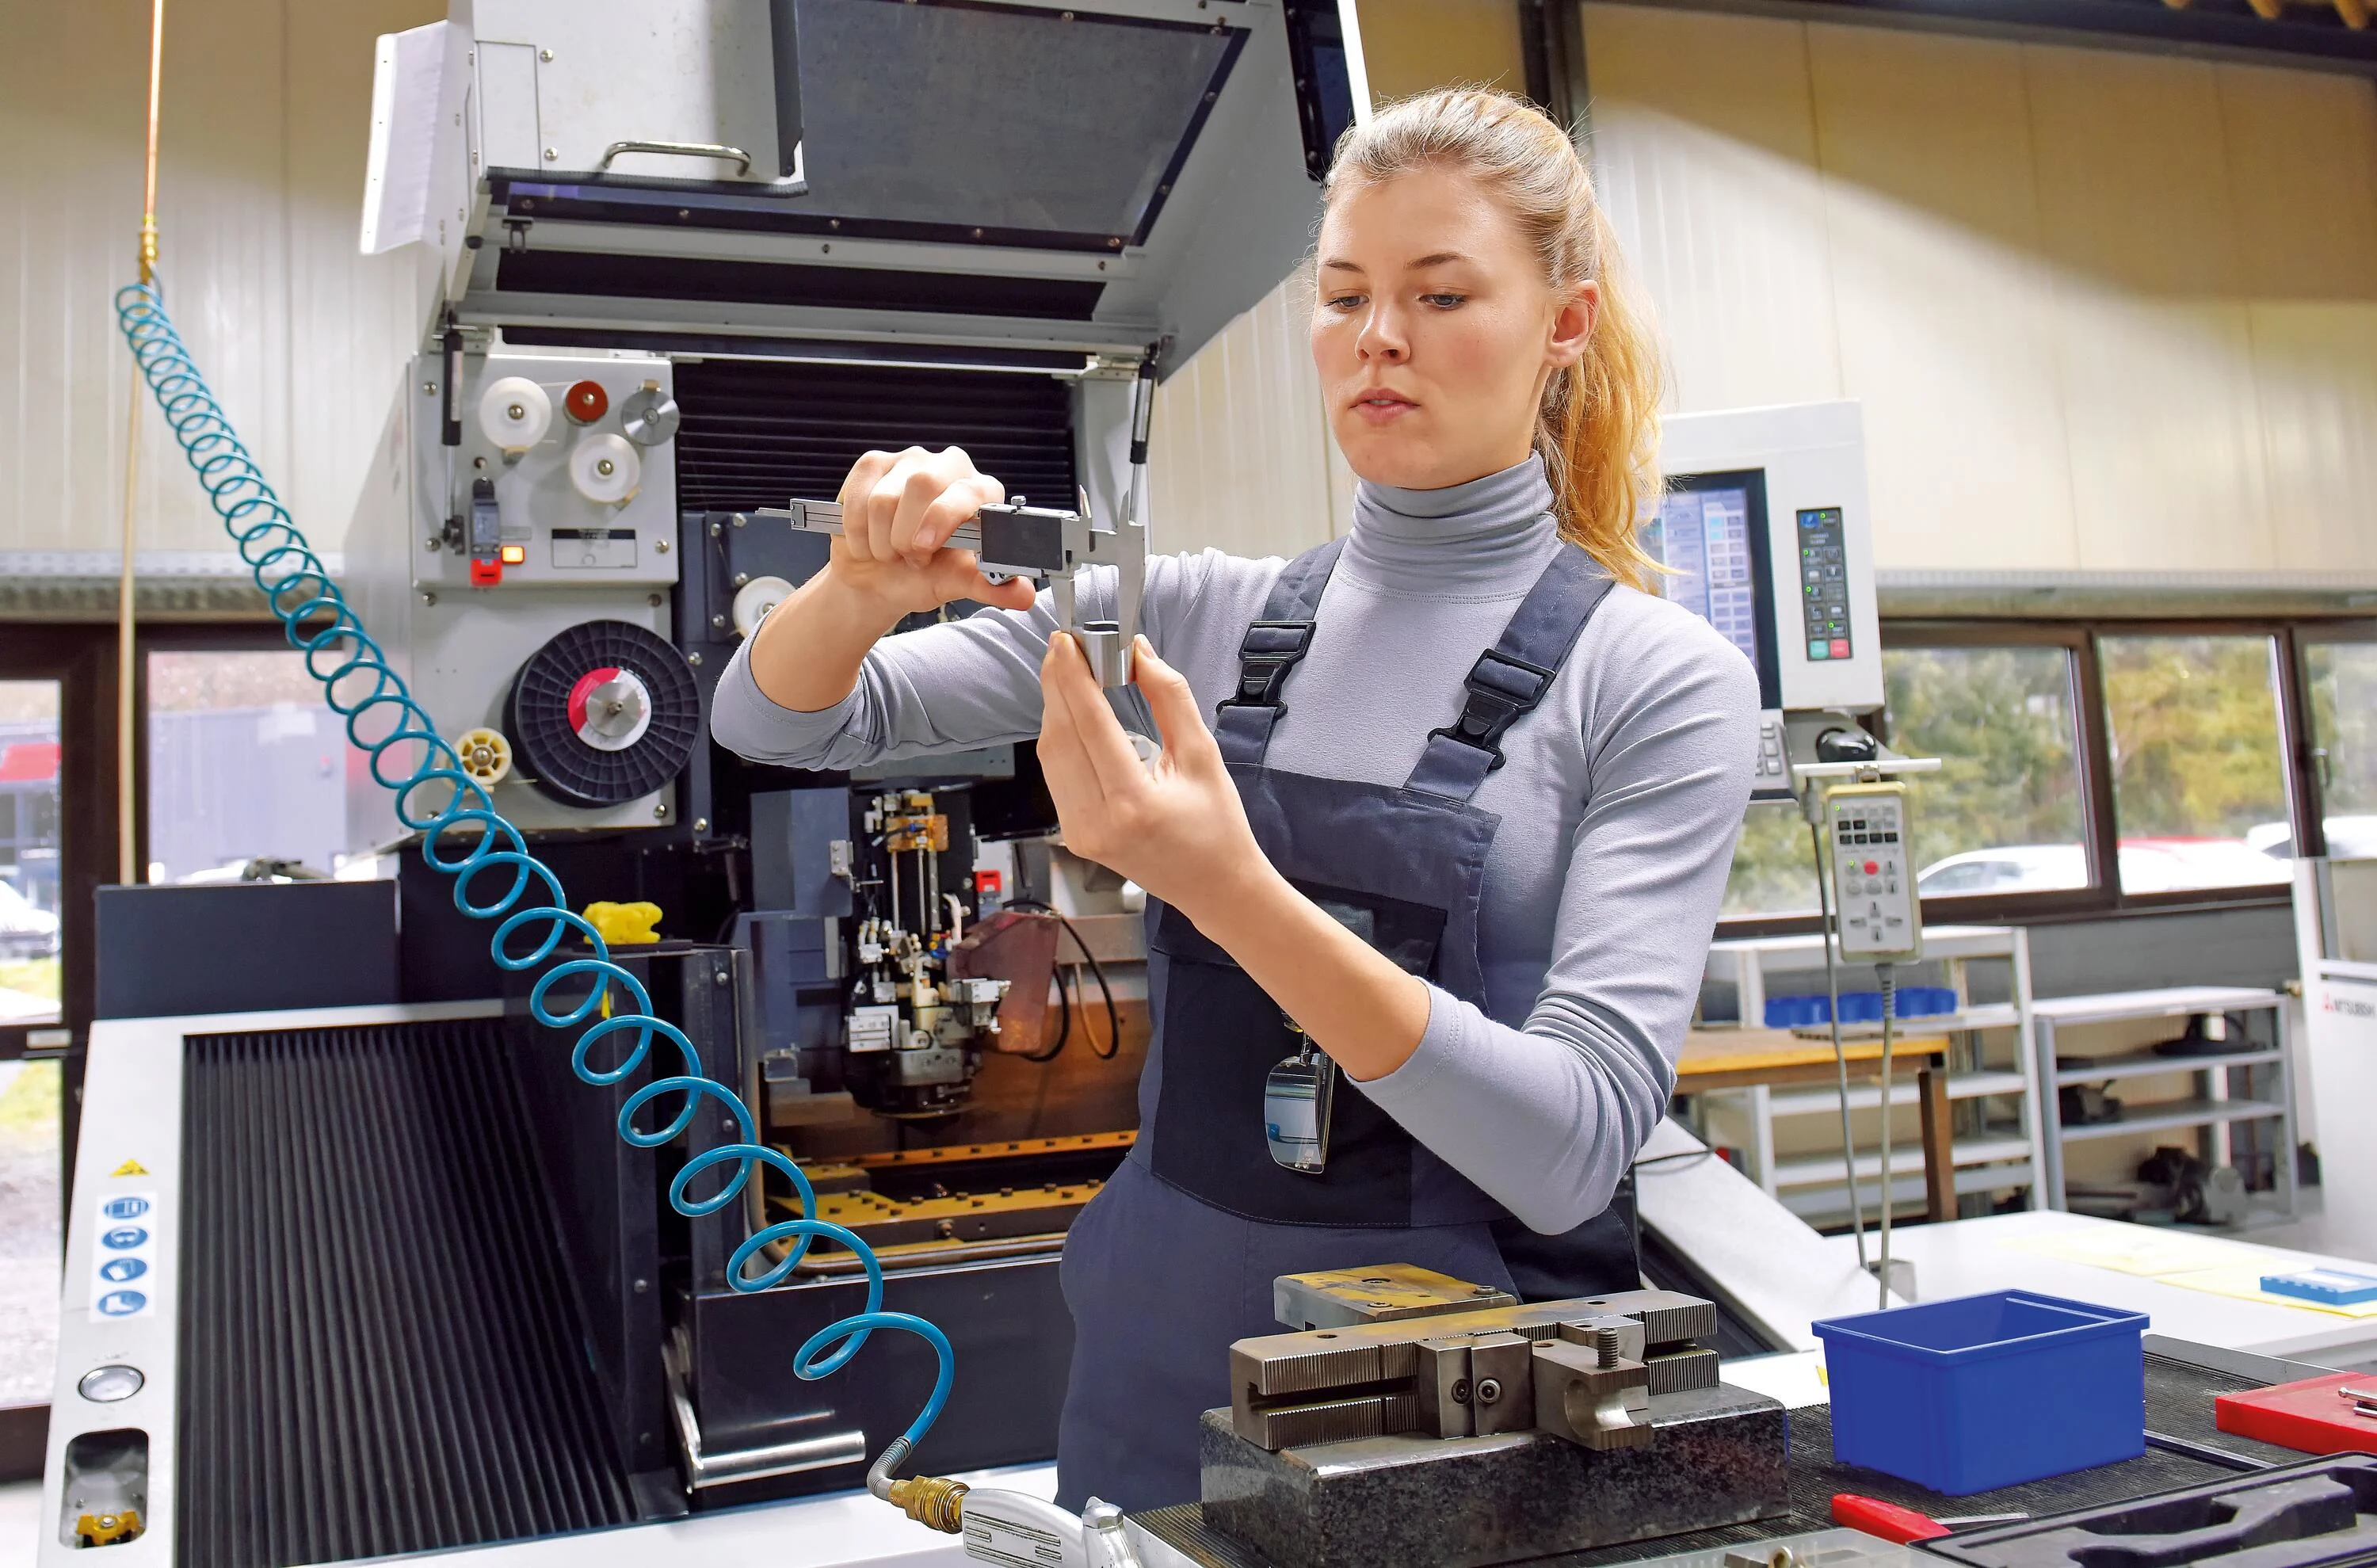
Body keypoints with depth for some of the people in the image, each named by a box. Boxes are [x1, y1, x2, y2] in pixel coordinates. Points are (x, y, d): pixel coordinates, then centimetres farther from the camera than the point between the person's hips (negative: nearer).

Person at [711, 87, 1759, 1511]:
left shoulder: (1662, 678, -10)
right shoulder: (1205, 615, 0)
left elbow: (1573, 1150, -20)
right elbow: (778, 723, 2)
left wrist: (1234, 891, -32)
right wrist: (867, 586, -20)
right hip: (1167, 1360, 3)